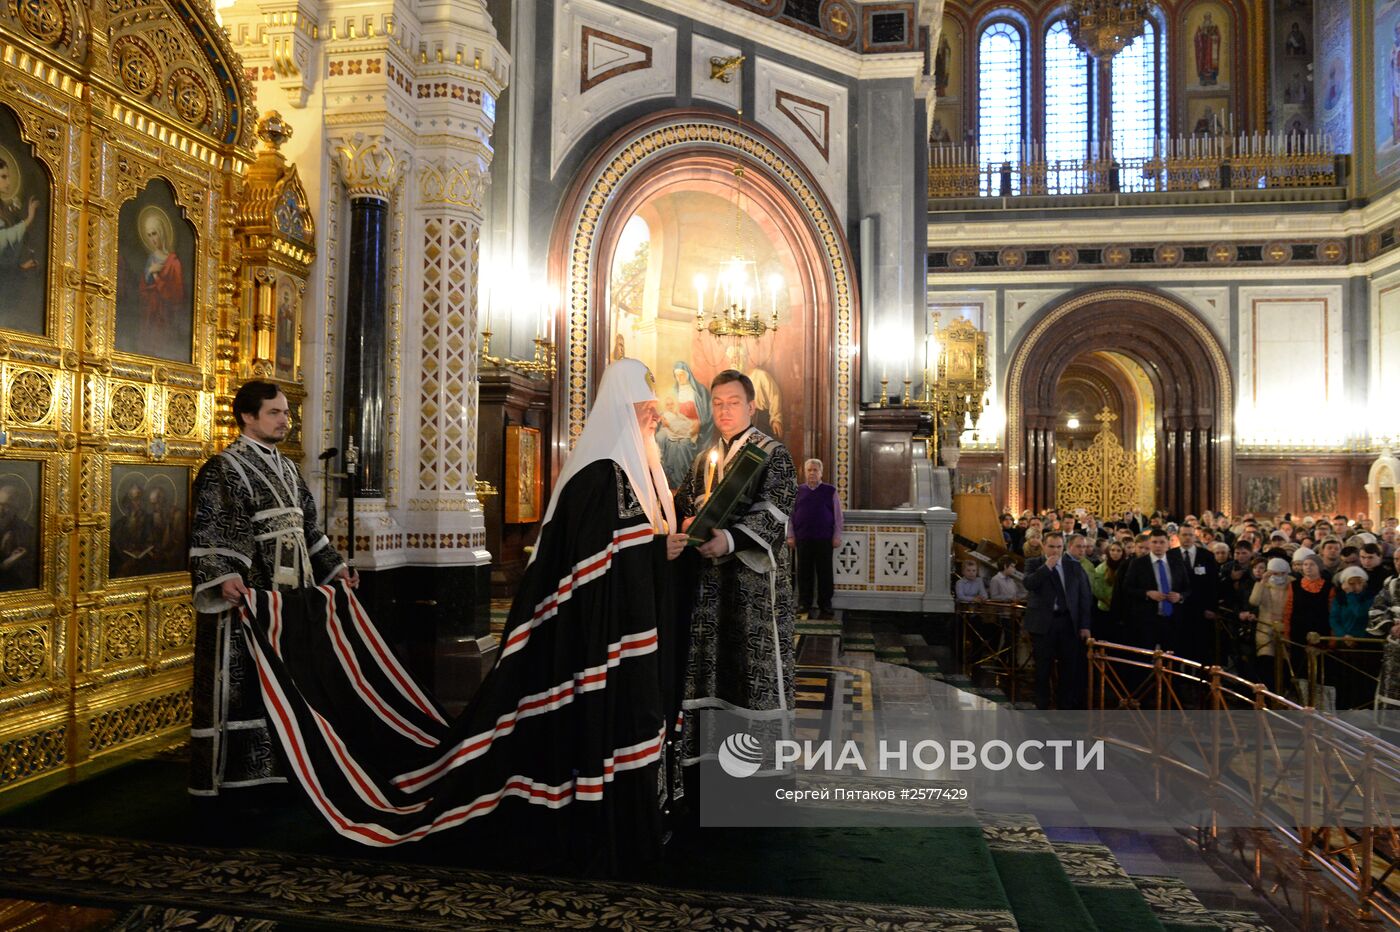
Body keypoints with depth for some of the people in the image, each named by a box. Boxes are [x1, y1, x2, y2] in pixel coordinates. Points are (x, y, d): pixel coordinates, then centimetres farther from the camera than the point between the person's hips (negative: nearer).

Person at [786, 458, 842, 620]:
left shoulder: (830, 491, 4)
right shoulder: (798, 491, 8)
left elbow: (838, 516, 5)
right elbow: (790, 514, 10)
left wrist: (837, 536, 0)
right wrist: (790, 536, 4)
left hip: (824, 539, -1)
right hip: (802, 538, 1)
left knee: (824, 573, 2)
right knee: (804, 572, 5)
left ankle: (825, 605, 11)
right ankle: (804, 603, 15)